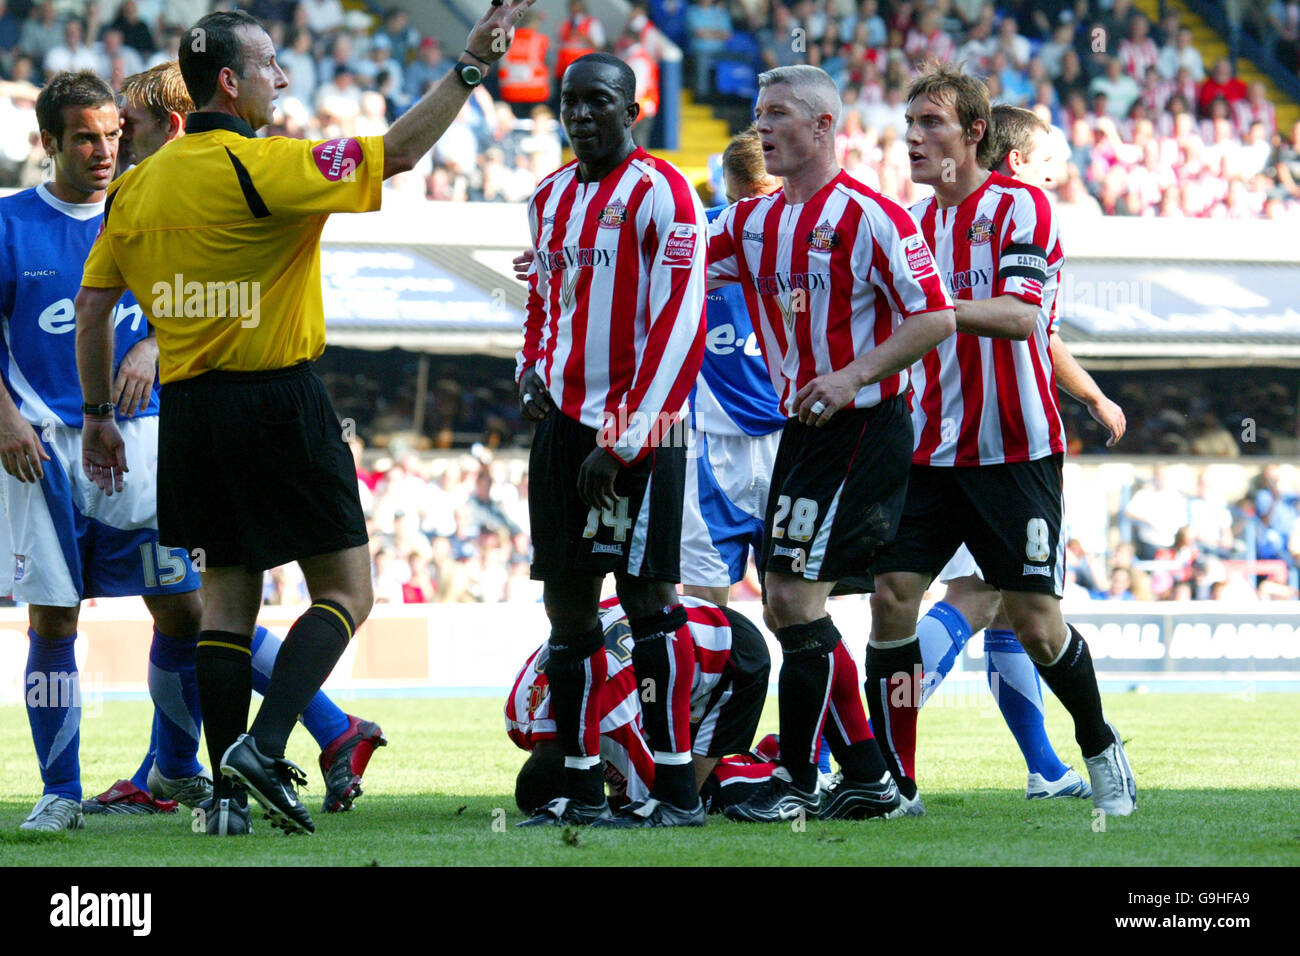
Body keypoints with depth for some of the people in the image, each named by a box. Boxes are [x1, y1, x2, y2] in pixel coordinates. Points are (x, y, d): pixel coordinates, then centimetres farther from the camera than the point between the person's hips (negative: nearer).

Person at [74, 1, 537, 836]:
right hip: (277, 400, -6)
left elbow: (92, 305, 11)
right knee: (346, 590, 2)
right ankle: (263, 746, -15)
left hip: (190, 412, 7)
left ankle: (229, 787, 8)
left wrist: (98, 415, 19)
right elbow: (396, 153, -19)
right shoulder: (261, 166, -13)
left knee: (228, 595, 12)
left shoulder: (139, 184, 7)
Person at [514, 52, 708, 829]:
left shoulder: (661, 194, -10)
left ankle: (678, 788, -4)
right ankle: (581, 787, 13)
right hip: (564, 421, 7)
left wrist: (624, 440, -17)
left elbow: (680, 327, -15)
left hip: (637, 432, -7)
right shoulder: (551, 198, 14)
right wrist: (535, 370, 9)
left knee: (647, 596, -8)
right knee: (568, 604, 7)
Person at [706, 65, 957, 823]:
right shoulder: (753, 221, 11)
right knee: (789, 602, 7)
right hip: (803, 426, 8)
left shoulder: (870, 216, -12)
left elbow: (938, 318, -13)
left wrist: (853, 375, -22)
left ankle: (799, 781, -5)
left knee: (796, 595, -11)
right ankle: (866, 773, 15)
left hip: (863, 427, -8)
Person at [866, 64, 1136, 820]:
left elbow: (1021, 316, -24)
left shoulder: (1021, 208, -8)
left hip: (1015, 451, -5)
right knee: (892, 598, -9)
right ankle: (897, 784, -4)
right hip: (929, 448, 5)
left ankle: (1102, 749, 23)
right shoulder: (914, 222, 11)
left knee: (1038, 626, -3)